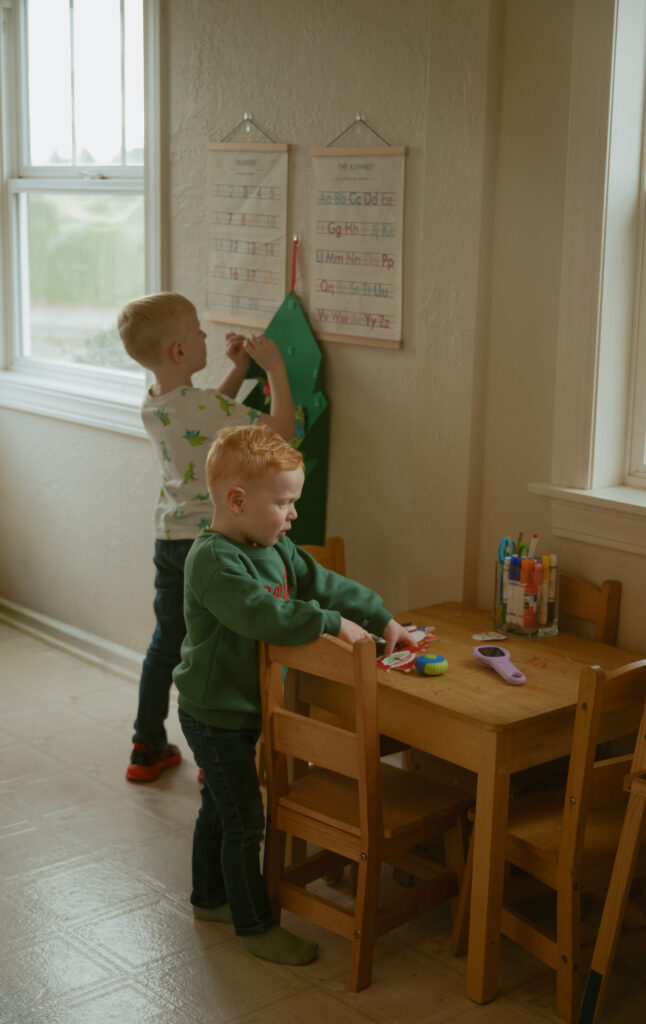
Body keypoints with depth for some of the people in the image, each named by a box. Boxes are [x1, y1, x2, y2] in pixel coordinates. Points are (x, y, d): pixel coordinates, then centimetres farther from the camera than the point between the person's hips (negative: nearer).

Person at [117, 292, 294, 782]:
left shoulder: (153, 404, 3)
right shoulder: (206, 404, -22)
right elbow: (281, 428, -19)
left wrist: (239, 369, 18)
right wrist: (275, 367, -9)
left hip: (170, 536, 8)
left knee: (166, 642, 18)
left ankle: (148, 749, 27)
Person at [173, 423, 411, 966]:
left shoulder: (276, 548, 3)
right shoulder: (213, 560, -26)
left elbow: (325, 584, 7)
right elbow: (263, 615, -37)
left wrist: (381, 618, -2)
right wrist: (332, 622, -31)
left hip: (243, 707, 9)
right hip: (216, 713, -9)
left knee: (220, 807, 23)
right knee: (244, 819, 0)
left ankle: (210, 897, 40)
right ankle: (255, 924, 13)